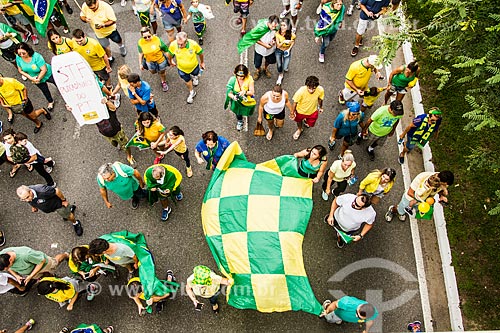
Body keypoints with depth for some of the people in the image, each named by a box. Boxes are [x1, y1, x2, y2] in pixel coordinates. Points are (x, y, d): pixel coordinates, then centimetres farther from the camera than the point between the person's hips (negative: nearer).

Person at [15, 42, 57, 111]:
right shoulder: (18, 58, -20)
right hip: (35, 78, 5)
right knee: (45, 90, 26)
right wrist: (31, 78, -21)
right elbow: (20, 70, -10)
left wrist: (39, 78, -24)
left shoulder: (36, 56, -35)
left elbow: (44, 70, -31)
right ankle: (50, 102, 53)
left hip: (48, 74, -5)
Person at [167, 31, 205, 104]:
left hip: (194, 66, 0)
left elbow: (200, 53, -14)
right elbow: (170, 54, -9)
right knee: (187, 81, 25)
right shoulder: (173, 45, -33)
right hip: (182, 68, 0)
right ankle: (192, 93, 55)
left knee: (195, 75, 33)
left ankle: (195, 77, 72)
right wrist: (170, 61, 9)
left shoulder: (193, 44, -35)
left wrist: (202, 62, 2)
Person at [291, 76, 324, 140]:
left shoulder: (320, 90, -33)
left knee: (310, 124, 28)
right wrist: (292, 112, -10)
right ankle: (300, 129, 66)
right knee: (299, 120, 31)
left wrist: (320, 107, 10)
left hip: (312, 111, 2)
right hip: (300, 111, -2)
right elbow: (295, 102, -22)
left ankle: (306, 120, 65)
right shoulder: (301, 91, -41)